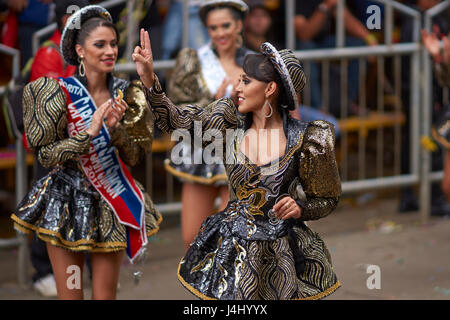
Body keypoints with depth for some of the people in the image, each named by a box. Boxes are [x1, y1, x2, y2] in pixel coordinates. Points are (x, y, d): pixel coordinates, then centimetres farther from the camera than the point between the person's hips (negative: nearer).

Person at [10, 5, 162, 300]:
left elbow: (134, 157, 0)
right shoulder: (60, 92, -11)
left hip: (111, 204, 3)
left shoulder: (126, 94, -1)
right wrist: (89, 132, -25)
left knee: (106, 295, 6)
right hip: (68, 201, -2)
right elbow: (46, 155, -14)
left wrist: (116, 128, -19)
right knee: (69, 295, 2)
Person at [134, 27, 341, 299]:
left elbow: (328, 199, 0)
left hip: (280, 252, -3)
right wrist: (148, 78, -7)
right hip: (230, 244, 3)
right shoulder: (229, 122, -1)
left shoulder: (303, 139, -11)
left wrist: (300, 208, -20)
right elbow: (175, 121, 2)